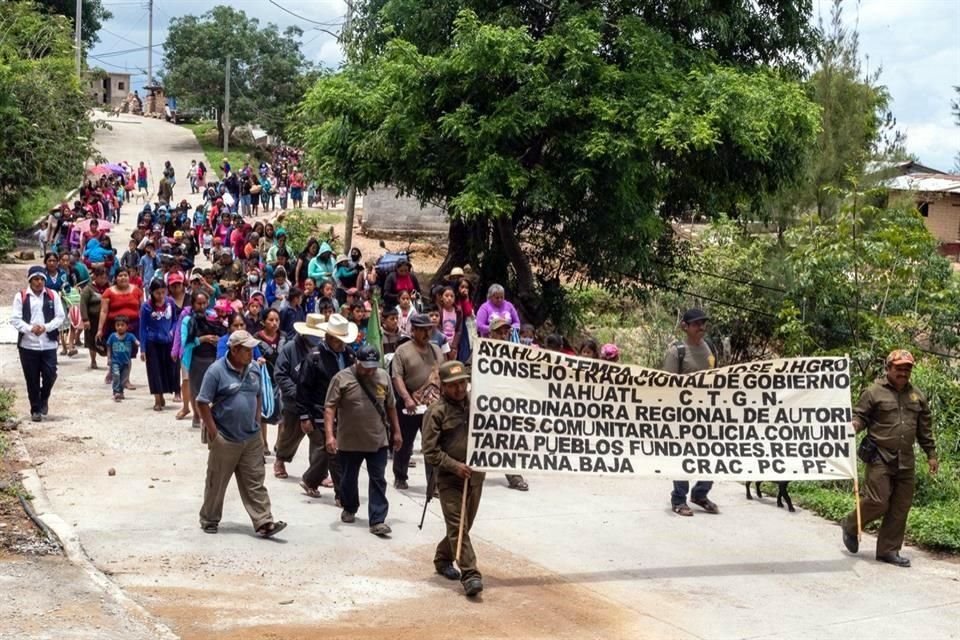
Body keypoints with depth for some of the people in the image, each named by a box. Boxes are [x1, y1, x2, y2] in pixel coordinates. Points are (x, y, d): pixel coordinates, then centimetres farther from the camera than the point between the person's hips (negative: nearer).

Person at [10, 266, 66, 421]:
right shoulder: (21, 296, 1)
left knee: (50, 375, -5)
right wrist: (30, 328, -19)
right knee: (32, 380, 4)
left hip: (49, 344, 1)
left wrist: (46, 327, -14)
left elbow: (60, 316, 2)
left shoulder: (53, 295, 5)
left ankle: (44, 398, 26)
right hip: (27, 344, -1)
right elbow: (14, 319, -3)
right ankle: (35, 409, 18)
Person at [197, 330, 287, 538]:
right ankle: (209, 520, 25)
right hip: (225, 440, -5)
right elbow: (202, 403, -12)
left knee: (255, 483, 3)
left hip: (252, 439, 5)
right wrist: (214, 434, -13)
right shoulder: (217, 371, -13)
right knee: (216, 483, 10)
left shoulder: (254, 370, 5)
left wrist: (257, 424, 10)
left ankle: (264, 523, 3)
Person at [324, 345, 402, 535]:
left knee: (378, 481, -1)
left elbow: (391, 406, 11)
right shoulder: (342, 378, -10)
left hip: (378, 441, 2)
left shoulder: (383, 377, 1)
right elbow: (329, 408, -12)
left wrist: (396, 432, 13)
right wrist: (329, 435, -22)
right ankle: (349, 509, 39)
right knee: (348, 479, 16)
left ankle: (377, 521, 1)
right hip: (349, 441, -1)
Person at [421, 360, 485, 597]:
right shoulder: (436, 411, -8)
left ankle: (443, 559, 36)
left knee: (464, 525, 15)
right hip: (449, 478, -5)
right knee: (457, 526, -10)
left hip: (475, 476, 5)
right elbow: (430, 452, -10)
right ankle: (470, 575, -12)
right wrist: (455, 466, -18)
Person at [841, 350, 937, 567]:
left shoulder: (917, 396, 13)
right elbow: (859, 416, -3)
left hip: (906, 461, 5)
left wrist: (931, 454, 16)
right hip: (879, 458, -5)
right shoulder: (874, 392, -2)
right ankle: (850, 526, 18)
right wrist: (852, 427, -25)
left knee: (900, 508, 5)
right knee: (877, 502, -10)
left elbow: (925, 429, 18)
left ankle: (888, 550, 15)